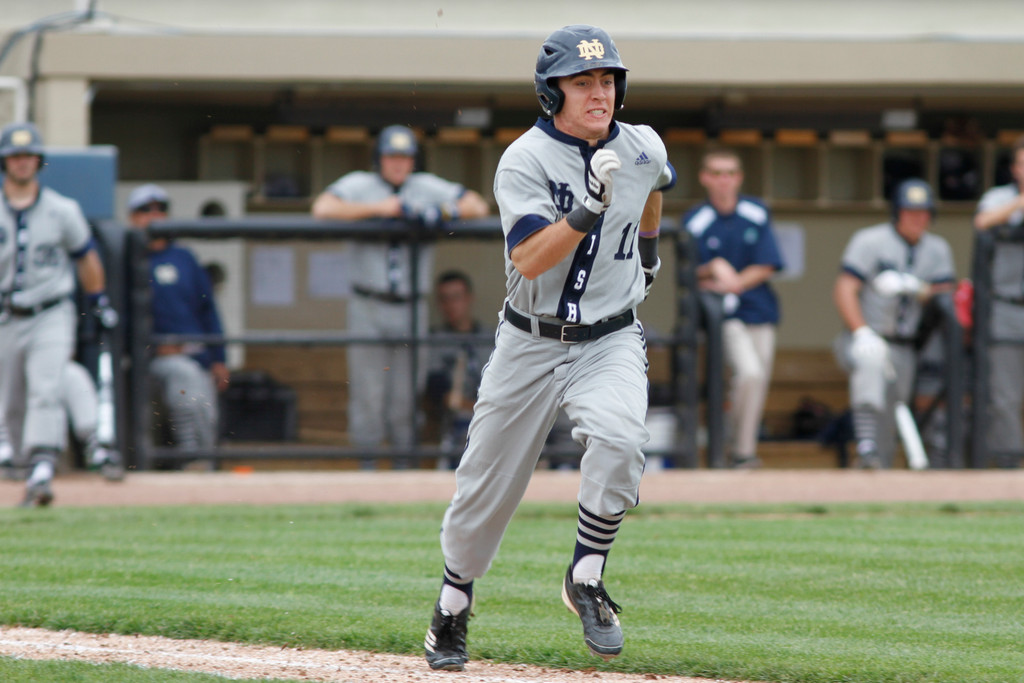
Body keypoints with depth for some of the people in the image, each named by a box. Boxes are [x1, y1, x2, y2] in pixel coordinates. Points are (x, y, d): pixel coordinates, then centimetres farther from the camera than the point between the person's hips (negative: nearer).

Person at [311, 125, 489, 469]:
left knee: (406, 395, 3)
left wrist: (443, 212, -14)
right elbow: (322, 209, -15)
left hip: (411, 309, 2)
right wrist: (378, 208, -18)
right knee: (367, 393, -3)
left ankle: (404, 464, 11)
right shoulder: (359, 185, 2)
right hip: (367, 308, -2)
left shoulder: (428, 188, 9)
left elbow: (478, 207, 6)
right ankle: (366, 464, 4)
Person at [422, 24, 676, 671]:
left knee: (618, 436, -30)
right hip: (530, 344, -1)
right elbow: (529, 260, -27)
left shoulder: (644, 148, -2)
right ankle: (454, 606, 32)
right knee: (487, 485, 7)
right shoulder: (524, 161, -15)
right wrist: (589, 210, -38)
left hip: (610, 341, 1)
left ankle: (587, 579, -15)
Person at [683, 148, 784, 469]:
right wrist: (712, 270, -23)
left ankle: (744, 449, 18)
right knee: (748, 373, -22)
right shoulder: (695, 222, -2)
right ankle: (742, 451, -8)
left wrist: (730, 283, -11)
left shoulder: (757, 214, 4)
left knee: (759, 382, 2)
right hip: (723, 313, -4)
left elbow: (766, 267, 0)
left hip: (759, 310, 4)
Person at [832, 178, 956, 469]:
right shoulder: (870, 241, -4)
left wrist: (916, 287, -18)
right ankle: (865, 446, -48)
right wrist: (862, 333, -26)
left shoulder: (937, 249, 12)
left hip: (904, 350, 6)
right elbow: (844, 290, -11)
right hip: (867, 338, -6)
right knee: (871, 361, -38)